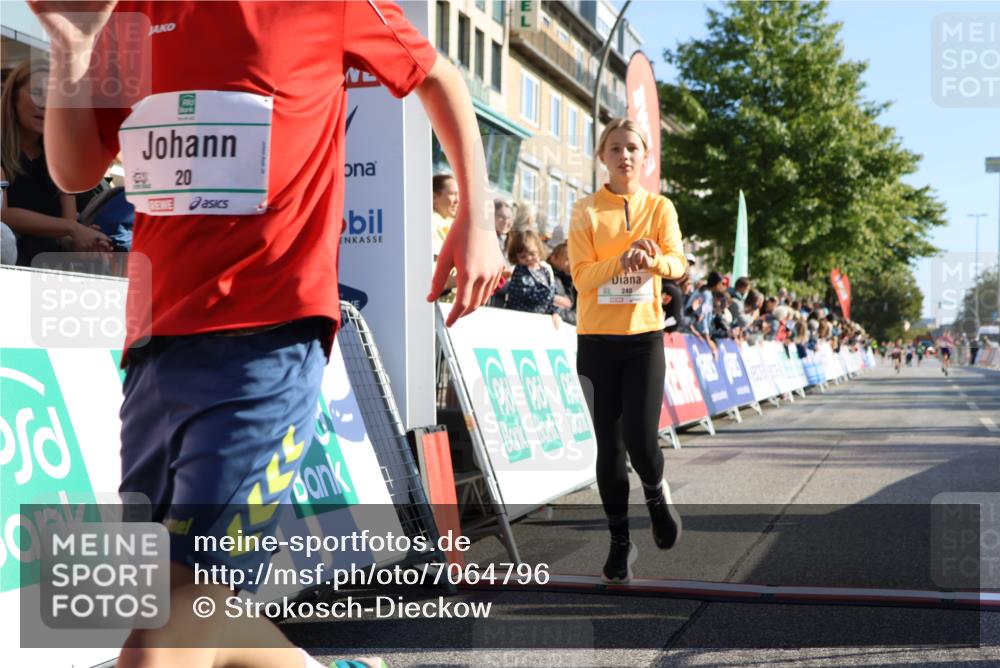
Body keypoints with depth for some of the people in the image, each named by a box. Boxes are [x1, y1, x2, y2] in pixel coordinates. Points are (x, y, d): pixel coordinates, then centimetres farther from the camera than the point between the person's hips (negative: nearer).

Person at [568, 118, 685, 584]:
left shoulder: (660, 208, 5)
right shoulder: (586, 211, 0)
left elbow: (677, 264, -7)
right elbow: (581, 276, -8)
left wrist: (653, 259, -29)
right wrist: (622, 259, -25)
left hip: (644, 336, 0)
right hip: (597, 340, 0)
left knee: (640, 438, -11)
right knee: (608, 444, 3)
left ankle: (656, 493, 24)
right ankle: (619, 541, 19)